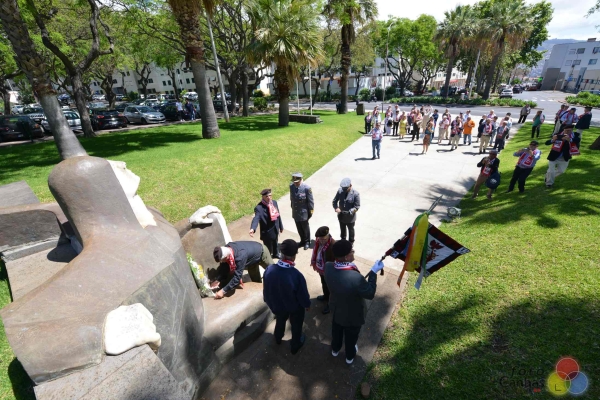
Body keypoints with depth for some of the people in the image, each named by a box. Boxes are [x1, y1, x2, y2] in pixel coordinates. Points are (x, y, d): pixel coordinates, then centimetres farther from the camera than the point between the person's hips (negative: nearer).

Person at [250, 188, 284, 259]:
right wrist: (252, 229, -57)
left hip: (275, 230, 7)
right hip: (267, 232, -6)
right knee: (268, 248, 13)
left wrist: (281, 226, 13)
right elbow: (256, 218, -38)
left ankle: (275, 254, 60)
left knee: (275, 244, 31)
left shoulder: (274, 202, -4)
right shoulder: (259, 207, -25)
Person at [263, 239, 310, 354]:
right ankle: (295, 346, 55)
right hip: (295, 307, -3)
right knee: (296, 326, 28)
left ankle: (278, 338, 65)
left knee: (280, 321, 36)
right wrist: (307, 304, 0)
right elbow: (303, 294, -23)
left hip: (277, 305, 4)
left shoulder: (269, 270, -28)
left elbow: (266, 289, -10)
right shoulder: (296, 275, -40)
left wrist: (270, 302, 11)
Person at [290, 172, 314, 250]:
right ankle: (302, 240, 43)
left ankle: (307, 242, 38)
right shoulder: (291, 186, -7)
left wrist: (310, 212, -8)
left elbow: (310, 201, -14)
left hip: (303, 213, -4)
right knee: (299, 228, 20)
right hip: (295, 212, 5)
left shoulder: (306, 188, -22)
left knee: (305, 228, 16)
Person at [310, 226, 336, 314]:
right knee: (324, 284, 31)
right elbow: (315, 252, 5)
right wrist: (314, 263, 12)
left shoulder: (333, 245, -36)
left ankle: (330, 303, 41)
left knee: (329, 287, 17)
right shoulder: (319, 241, -13)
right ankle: (326, 296, 58)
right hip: (321, 268, 7)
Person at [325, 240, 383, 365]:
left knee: (336, 331, 35)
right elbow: (370, 294, -25)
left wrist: (350, 266, -5)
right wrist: (373, 272, -21)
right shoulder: (356, 278, -44)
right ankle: (350, 356, 59)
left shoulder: (328, 267, -27)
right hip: (353, 315, -4)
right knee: (351, 337, 29)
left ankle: (335, 350, 64)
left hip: (336, 310, 4)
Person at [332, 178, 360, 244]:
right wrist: (336, 208, -25)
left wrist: (350, 211, -33)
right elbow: (334, 201, -5)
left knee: (351, 230, 22)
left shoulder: (355, 194, -21)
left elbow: (357, 206, -17)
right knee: (342, 229, 26)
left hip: (350, 217, -3)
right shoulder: (340, 191, -13)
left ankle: (351, 242, 47)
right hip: (341, 216, 3)